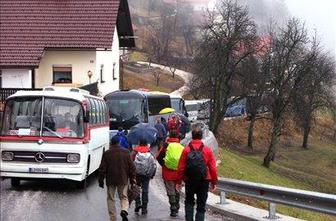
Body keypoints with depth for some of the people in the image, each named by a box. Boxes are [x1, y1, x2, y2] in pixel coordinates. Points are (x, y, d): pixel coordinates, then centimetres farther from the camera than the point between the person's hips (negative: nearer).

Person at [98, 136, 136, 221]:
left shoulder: (106, 154, -5)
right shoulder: (126, 152, -1)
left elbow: (102, 169, -3)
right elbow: (131, 167, 1)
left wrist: (101, 180, 7)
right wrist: (132, 179, 11)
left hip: (110, 180, -1)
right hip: (123, 179, 1)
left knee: (111, 199, 10)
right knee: (124, 197, 12)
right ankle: (124, 210, -16)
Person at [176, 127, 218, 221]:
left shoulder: (186, 150, -5)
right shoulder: (207, 150, -3)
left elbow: (181, 167, -5)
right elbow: (213, 168, -3)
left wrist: (179, 181, 4)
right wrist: (214, 182, 6)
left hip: (189, 181, 0)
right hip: (204, 181, 0)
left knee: (189, 201, 18)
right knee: (201, 205, 8)